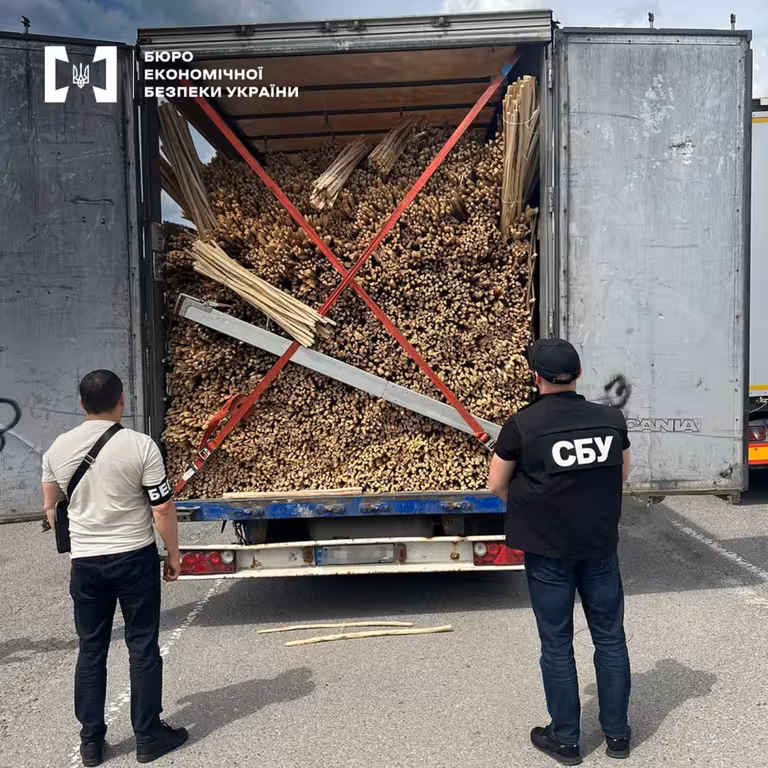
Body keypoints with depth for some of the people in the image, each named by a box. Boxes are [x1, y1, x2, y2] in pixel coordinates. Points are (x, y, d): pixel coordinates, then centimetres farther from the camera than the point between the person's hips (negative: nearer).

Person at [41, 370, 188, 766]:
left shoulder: (58, 448, -1)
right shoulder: (140, 445, -15)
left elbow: (51, 509, 10)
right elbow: (162, 510, -13)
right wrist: (173, 554, 1)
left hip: (85, 563, 4)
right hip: (135, 558, -3)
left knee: (91, 650, 16)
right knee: (142, 648, 8)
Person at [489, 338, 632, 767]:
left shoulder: (523, 424, -15)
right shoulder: (612, 419, -4)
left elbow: (497, 484, -4)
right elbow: (623, 475, 12)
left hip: (548, 549, -3)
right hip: (601, 546, 3)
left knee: (557, 645, 10)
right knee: (610, 638, 17)